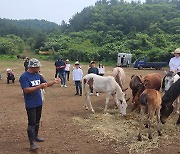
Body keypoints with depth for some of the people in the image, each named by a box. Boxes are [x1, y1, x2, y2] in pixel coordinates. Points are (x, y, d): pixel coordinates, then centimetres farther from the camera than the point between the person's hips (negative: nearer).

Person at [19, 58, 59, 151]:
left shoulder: (38, 75, 5)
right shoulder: (24, 76, -17)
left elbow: (46, 84, 12)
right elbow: (26, 90, -25)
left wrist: (54, 82, -6)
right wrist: (39, 87, -31)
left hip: (39, 103, 8)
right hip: (30, 104, -7)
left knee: (37, 121, 20)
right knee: (32, 123, -4)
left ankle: (35, 136, 37)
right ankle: (32, 143, 2)